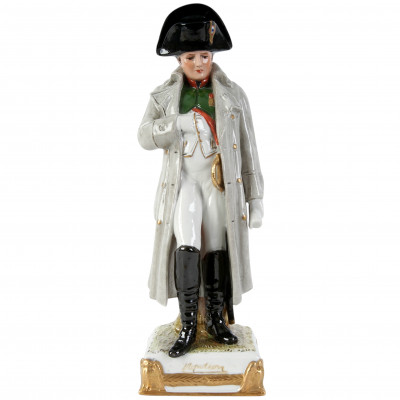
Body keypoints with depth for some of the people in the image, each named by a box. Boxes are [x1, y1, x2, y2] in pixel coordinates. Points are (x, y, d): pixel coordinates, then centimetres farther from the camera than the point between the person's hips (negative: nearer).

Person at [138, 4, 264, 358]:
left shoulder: (233, 95, 4)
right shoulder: (164, 95, 6)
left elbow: (247, 148, 3)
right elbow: (146, 136, -5)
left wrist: (255, 197, 0)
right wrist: (182, 122, -19)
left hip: (221, 183, 1)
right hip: (182, 181, -1)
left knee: (217, 249, 3)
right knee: (186, 245, -19)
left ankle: (216, 318, 22)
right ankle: (188, 325, -7)